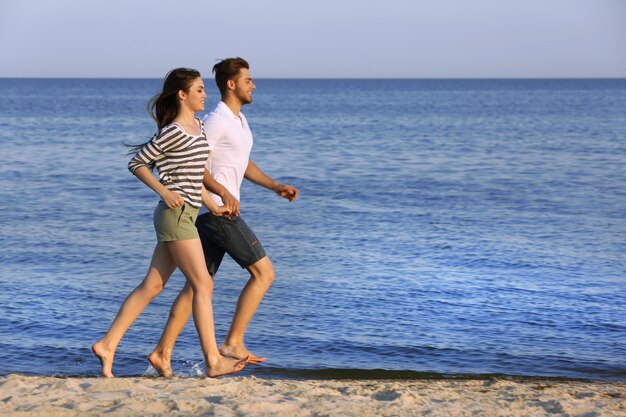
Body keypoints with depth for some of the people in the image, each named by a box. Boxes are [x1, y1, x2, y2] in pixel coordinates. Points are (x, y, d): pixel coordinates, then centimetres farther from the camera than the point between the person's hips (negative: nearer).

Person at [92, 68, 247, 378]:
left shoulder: (198, 127, 15)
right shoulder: (172, 132, -12)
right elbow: (137, 163, -7)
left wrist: (213, 206, 17)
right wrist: (164, 192, -13)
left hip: (186, 215, 9)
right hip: (176, 214, -9)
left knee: (151, 286, 8)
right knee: (203, 285, -6)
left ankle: (107, 345, 12)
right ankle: (213, 361, -2)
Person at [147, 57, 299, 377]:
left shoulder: (239, 120, 19)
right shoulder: (216, 121, -12)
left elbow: (244, 165, 29)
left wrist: (276, 187, 17)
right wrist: (222, 196, -22)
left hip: (214, 214, 10)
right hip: (218, 212, -10)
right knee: (263, 272, -4)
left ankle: (163, 353, 7)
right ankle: (233, 342, -2)